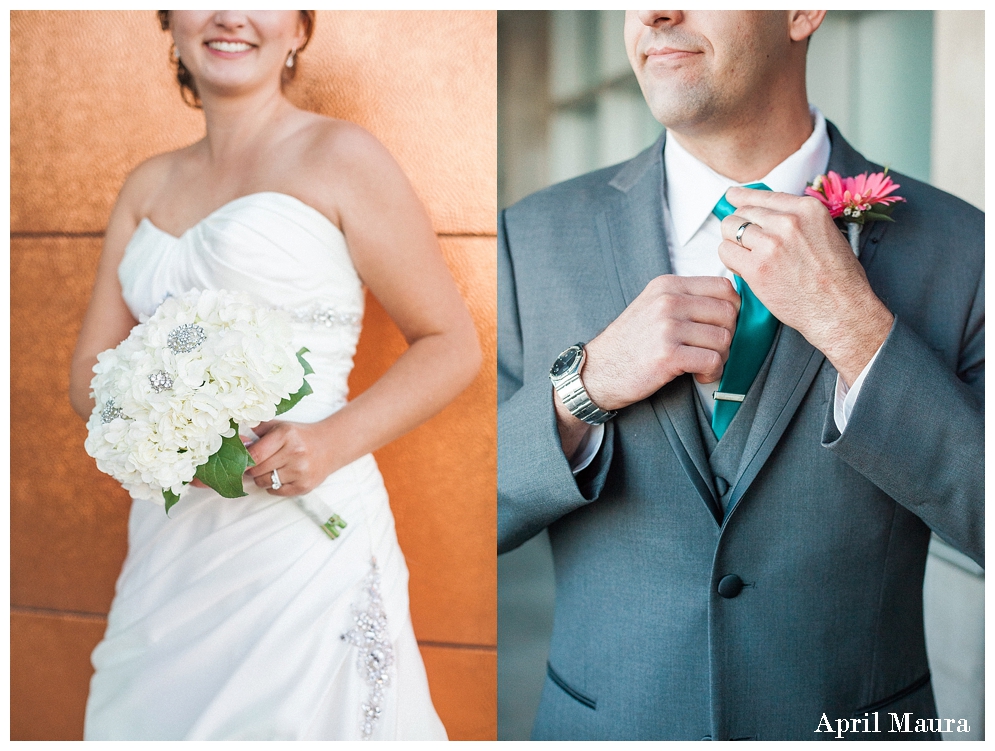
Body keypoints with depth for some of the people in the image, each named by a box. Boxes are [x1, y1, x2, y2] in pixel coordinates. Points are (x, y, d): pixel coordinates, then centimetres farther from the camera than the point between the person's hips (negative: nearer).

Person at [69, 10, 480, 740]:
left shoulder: (338, 156, -4)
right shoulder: (149, 186, 13)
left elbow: (453, 344, -3)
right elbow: (91, 370, 13)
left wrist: (334, 441, -18)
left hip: (300, 532, -5)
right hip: (168, 542, 5)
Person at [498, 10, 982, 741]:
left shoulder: (956, 246, -10)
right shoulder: (534, 238, -7)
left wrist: (854, 327, -23)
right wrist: (584, 387, -21)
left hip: (853, 731, 0)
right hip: (601, 724, 1)